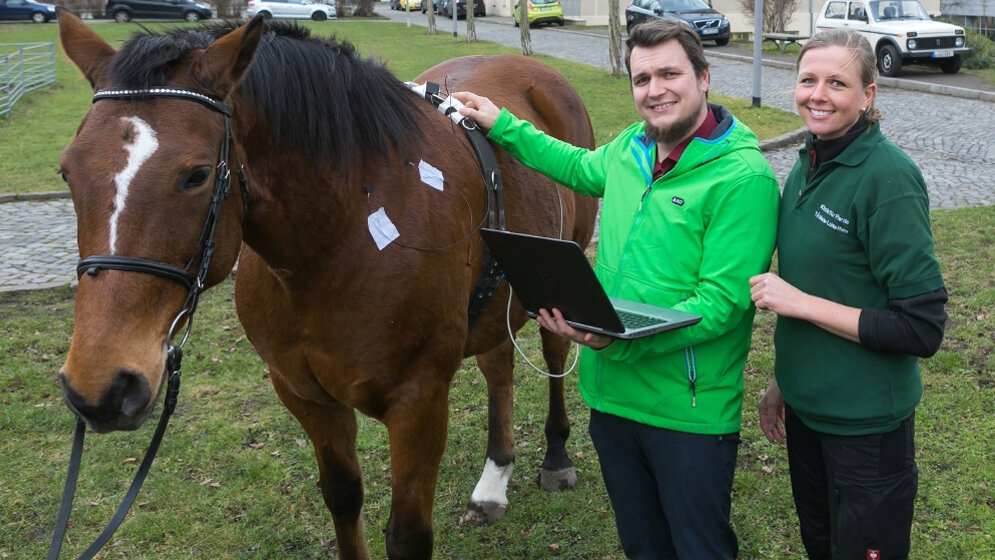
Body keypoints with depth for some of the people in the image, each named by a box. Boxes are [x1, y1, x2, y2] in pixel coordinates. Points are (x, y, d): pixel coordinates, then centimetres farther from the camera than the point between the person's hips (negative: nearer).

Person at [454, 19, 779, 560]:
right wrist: (502, 126, 26)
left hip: (689, 412, -7)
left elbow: (722, 302, -23)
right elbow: (582, 167, 29)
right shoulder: (630, 148, 4)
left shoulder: (743, 176, -18)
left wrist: (620, 341, -33)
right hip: (611, 393, 7)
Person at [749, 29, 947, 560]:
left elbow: (922, 328, -22)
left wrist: (801, 303, -22)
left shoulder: (889, 177, -20)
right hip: (804, 406, 7)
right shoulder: (807, 164, 3)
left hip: (867, 423, -7)